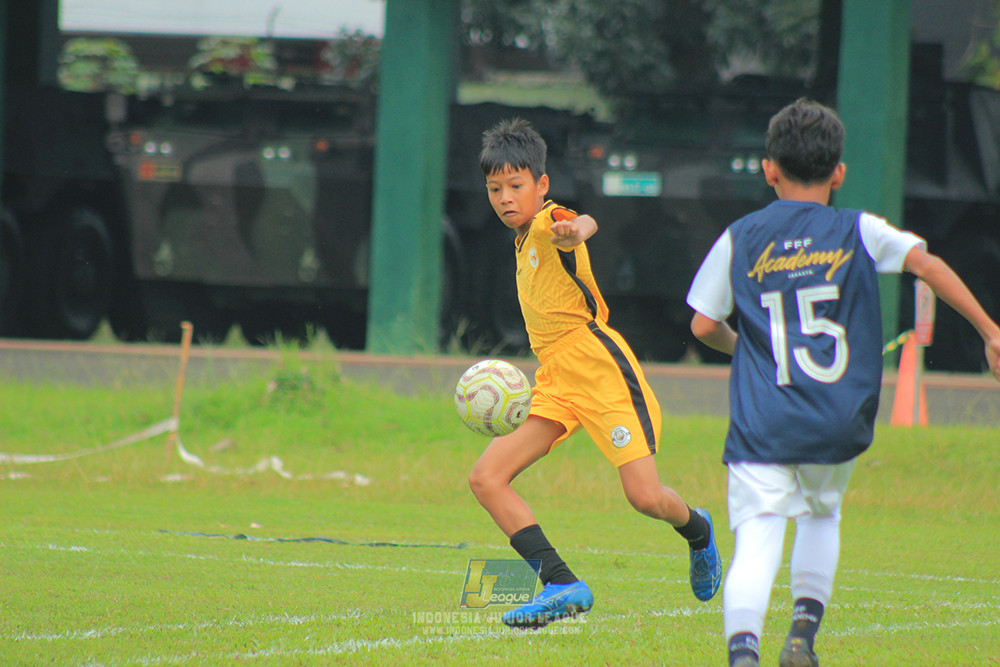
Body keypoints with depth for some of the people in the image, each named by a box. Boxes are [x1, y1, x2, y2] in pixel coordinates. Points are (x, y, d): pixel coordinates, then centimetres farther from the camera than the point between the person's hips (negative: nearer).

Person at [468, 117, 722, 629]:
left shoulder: (549, 223, -12)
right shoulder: (522, 240, 15)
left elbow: (582, 224, -39)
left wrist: (575, 231, -64)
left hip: (601, 369, -9)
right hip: (555, 380, 9)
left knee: (645, 497, -13)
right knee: (486, 478, -9)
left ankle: (697, 531, 23)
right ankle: (562, 585, -12)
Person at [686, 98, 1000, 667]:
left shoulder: (739, 239, 7)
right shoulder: (858, 231, 6)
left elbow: (704, 325, 7)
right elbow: (927, 264, -5)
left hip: (763, 426, -1)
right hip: (840, 426, 1)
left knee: (756, 545, -9)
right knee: (822, 514, 29)